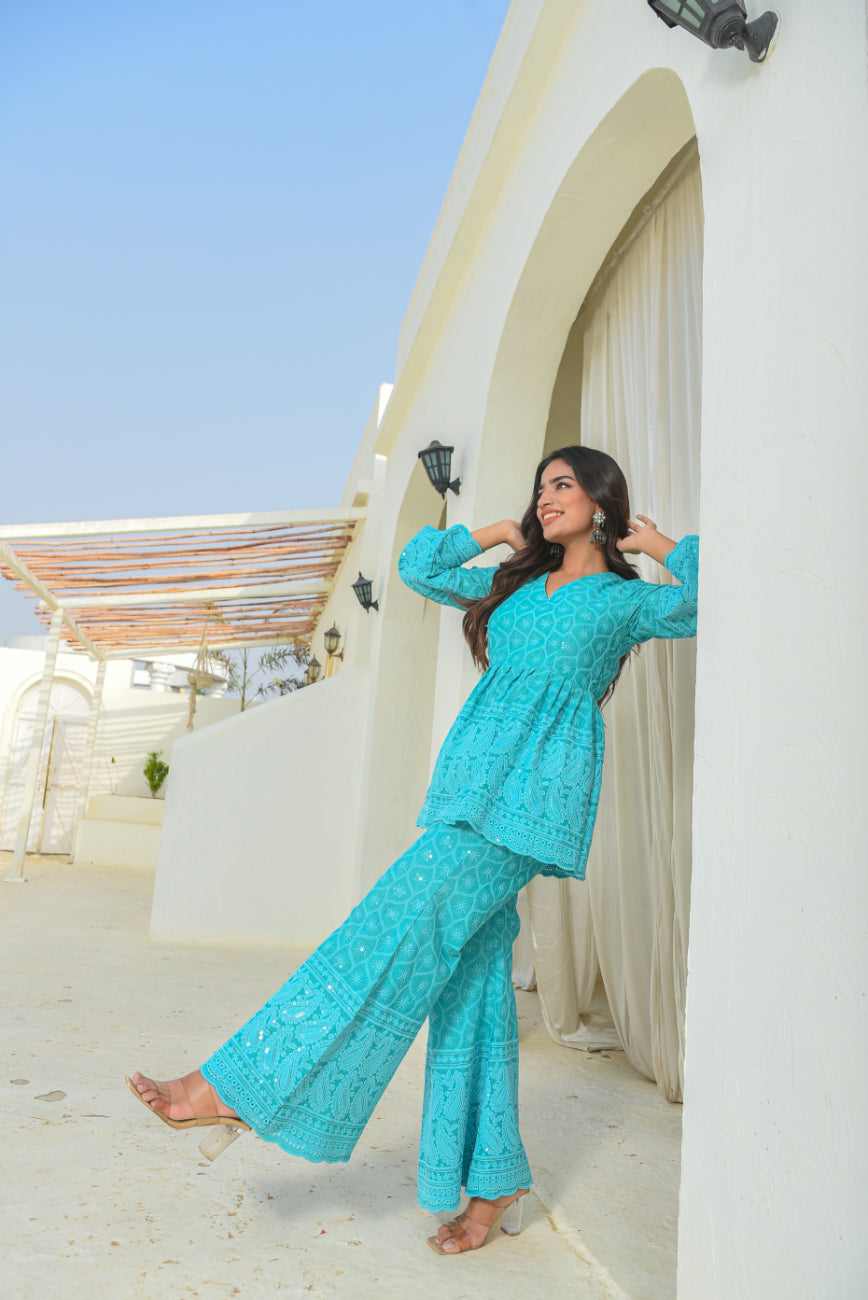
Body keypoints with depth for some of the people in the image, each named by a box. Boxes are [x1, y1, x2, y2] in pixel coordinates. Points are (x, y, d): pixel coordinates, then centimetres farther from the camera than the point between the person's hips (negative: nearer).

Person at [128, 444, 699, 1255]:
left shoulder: (625, 598, 6)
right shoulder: (516, 583, 22)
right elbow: (419, 566, 28)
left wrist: (659, 542, 3)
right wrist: (500, 534, 23)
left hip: (531, 795, -7)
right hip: (471, 787, 7)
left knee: (396, 930, -14)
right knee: (470, 982, 6)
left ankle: (242, 1086, -8)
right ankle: (494, 1183, 17)